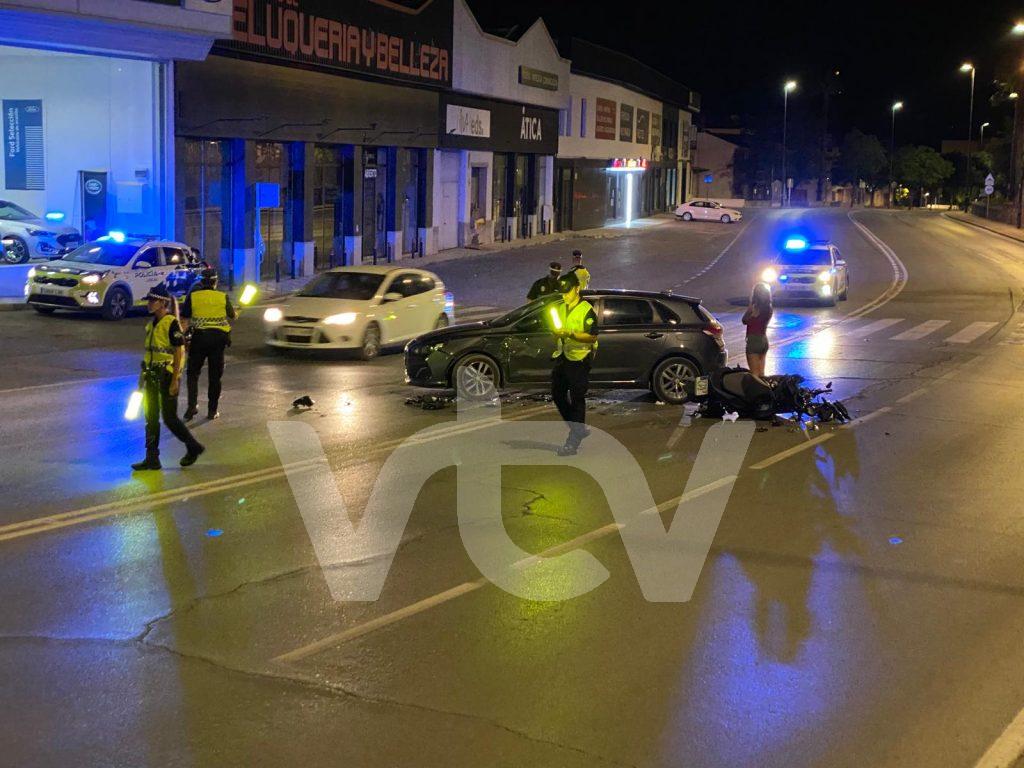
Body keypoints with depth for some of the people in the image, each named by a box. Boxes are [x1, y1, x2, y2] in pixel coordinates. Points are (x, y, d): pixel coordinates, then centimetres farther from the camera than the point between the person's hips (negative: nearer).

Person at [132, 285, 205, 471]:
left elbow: (179, 354, -15)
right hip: (153, 376, 8)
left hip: (167, 376, -8)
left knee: (169, 417, -2)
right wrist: (143, 376, 16)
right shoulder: (152, 325, 11)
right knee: (151, 418, 7)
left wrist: (175, 381, -18)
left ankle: (193, 447, 16)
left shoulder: (172, 324, -13)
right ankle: (152, 459, 11)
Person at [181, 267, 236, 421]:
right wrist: (236, 313, 39)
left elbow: (184, 320, -4)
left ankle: (192, 405, -5)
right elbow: (233, 316, 17)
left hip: (199, 337, -1)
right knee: (215, 375, 8)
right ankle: (212, 410, 11)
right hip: (218, 337, 1)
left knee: (193, 373, 10)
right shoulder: (223, 297, 2)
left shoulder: (192, 296, -1)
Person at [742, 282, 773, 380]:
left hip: (754, 340, -7)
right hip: (764, 340, 7)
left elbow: (744, 320, -7)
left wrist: (750, 307, -5)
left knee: (754, 373, -2)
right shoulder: (768, 308, 2)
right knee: (761, 373, 15)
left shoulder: (755, 308, -19)